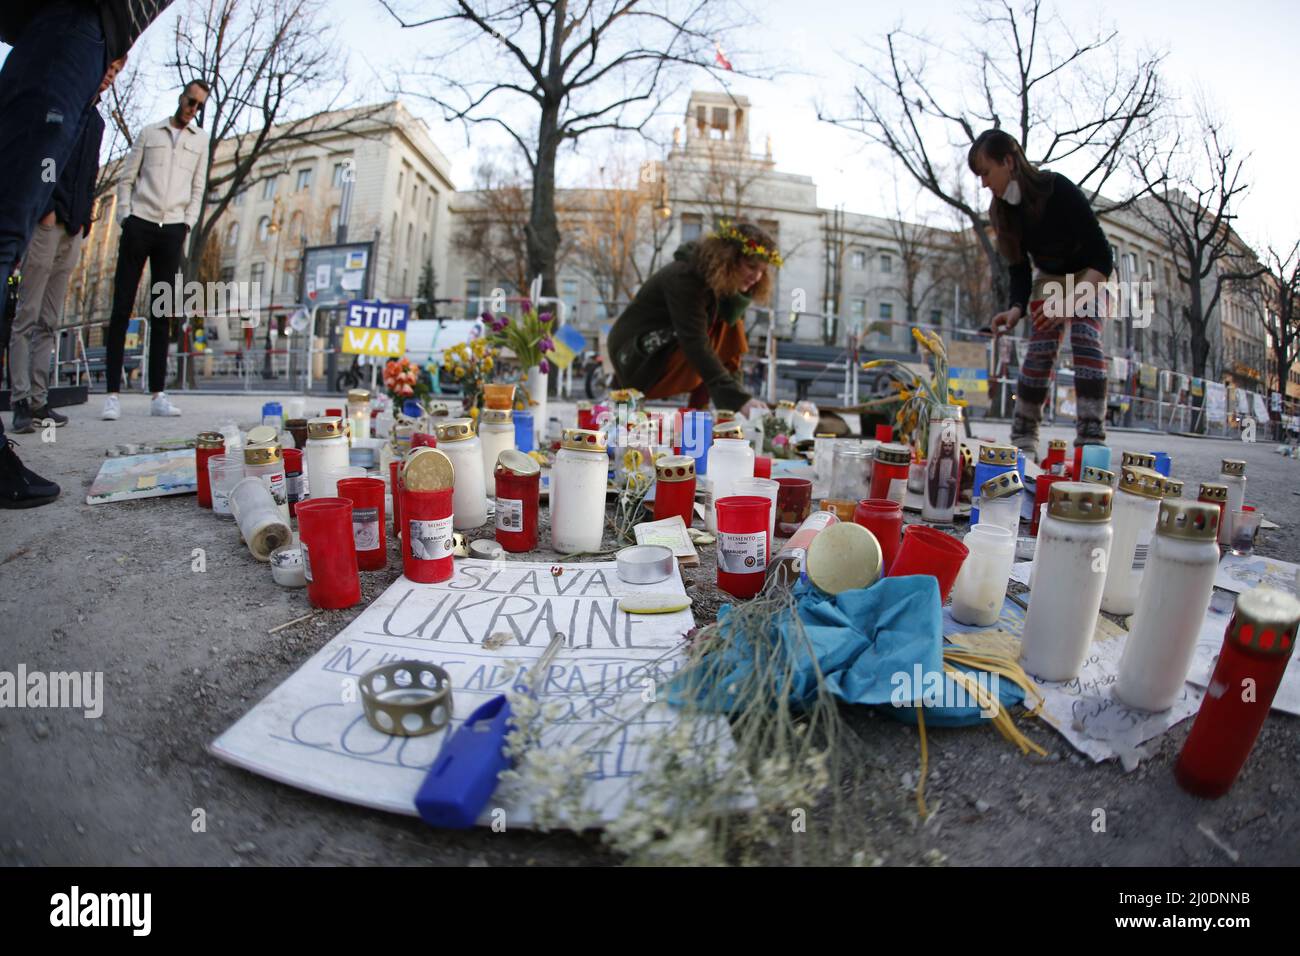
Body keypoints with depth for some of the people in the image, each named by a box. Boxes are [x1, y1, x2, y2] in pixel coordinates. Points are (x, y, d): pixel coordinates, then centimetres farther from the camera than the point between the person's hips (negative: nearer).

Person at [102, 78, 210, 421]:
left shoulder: (200, 140, 15)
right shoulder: (149, 133, 12)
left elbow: (198, 189, 13)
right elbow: (126, 180, 10)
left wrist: (186, 226, 1)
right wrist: (125, 218, -2)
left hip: (172, 229, 1)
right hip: (139, 224, -1)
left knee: (162, 314, 0)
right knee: (122, 308, -5)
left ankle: (158, 394, 0)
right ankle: (113, 393, -6)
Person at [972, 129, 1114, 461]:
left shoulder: (1060, 190, -30)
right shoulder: (1002, 210, -13)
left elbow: (1102, 257, -30)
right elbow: (1019, 269, -8)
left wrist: (1072, 302, -44)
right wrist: (1016, 308, -27)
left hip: (1090, 275, -4)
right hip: (1049, 277, 5)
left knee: (1085, 339, -25)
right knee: (1040, 348, -12)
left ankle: (1091, 441, -31)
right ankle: (1023, 441, -10)